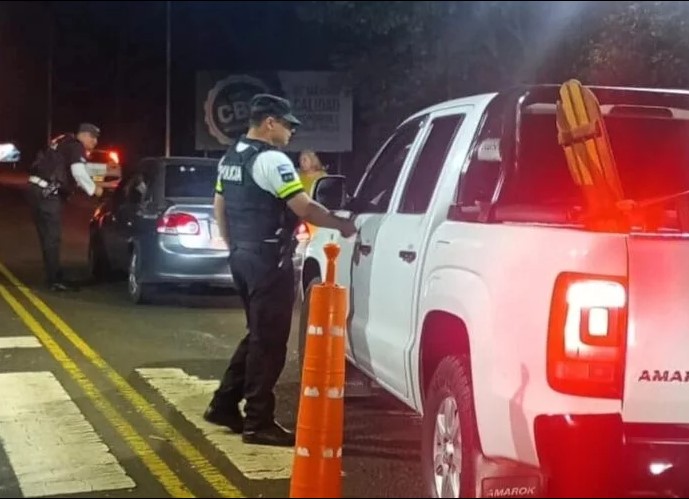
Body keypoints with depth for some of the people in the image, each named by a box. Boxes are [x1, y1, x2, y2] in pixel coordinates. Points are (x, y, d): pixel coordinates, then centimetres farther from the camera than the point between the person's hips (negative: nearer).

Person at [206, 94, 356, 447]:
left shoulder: (230, 158, 14)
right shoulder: (271, 160, -16)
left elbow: (220, 208, 19)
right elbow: (304, 209, -20)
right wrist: (343, 225, -8)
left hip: (242, 257, 10)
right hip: (268, 261, -10)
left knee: (257, 335, 19)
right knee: (269, 341, -3)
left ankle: (223, 405, 21)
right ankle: (258, 423, 1)